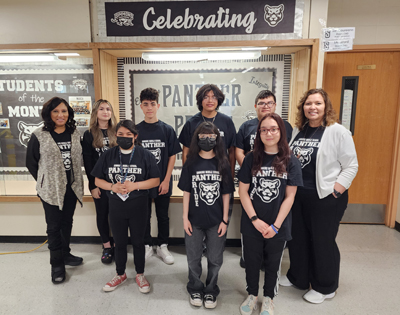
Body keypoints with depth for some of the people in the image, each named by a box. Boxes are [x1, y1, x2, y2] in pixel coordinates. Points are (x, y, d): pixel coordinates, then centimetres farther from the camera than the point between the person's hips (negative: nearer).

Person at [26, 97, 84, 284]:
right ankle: (57, 264, 22)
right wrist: (45, 182, 2)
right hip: (51, 190, -3)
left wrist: (78, 181, 6)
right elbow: (31, 163, 0)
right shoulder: (39, 136, -8)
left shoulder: (75, 135, 3)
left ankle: (65, 254, 36)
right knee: (54, 226, 6)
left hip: (71, 188, 4)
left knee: (67, 222, 17)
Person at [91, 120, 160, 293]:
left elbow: (155, 180, -8)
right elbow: (97, 180, 3)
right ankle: (120, 274, 40)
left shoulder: (145, 155, -8)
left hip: (138, 207, -2)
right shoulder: (108, 155, 0)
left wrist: (134, 185, -20)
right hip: (116, 207, 2)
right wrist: (113, 186, -15)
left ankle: (140, 275, 34)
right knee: (119, 242, 17)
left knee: (138, 241, 13)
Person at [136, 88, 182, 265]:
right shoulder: (136, 130, -1)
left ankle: (162, 247, 30)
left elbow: (172, 156, -1)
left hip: (162, 182, 0)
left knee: (163, 216, 12)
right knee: (144, 216, 12)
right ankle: (147, 246, 31)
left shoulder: (167, 130, -2)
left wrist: (166, 180, -7)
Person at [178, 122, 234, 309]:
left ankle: (211, 290, 36)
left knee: (215, 259, 13)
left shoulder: (222, 164, -3)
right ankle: (195, 289, 38)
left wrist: (225, 220, -3)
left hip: (216, 221, 0)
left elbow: (226, 194, -1)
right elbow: (186, 192, -1)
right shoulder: (191, 163, -3)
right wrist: (185, 218, -4)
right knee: (193, 258, 15)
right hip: (194, 220, 0)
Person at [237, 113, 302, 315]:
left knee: (273, 264, 17)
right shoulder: (251, 159, -5)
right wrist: (255, 219, -12)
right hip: (252, 224, 1)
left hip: (278, 226, 0)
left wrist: (275, 225, -11)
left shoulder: (290, 161, -6)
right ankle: (252, 294, 42)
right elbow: (243, 191, -5)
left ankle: (268, 298, 42)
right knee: (251, 261, 16)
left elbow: (290, 196, -6)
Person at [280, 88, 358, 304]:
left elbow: (351, 166, -9)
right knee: (297, 238, 17)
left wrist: (337, 188, -16)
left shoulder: (338, 132, -9)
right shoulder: (298, 130, 7)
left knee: (323, 242, 8)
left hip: (326, 198, -6)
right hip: (298, 195, 6)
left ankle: (325, 287, 31)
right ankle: (298, 277, 40)